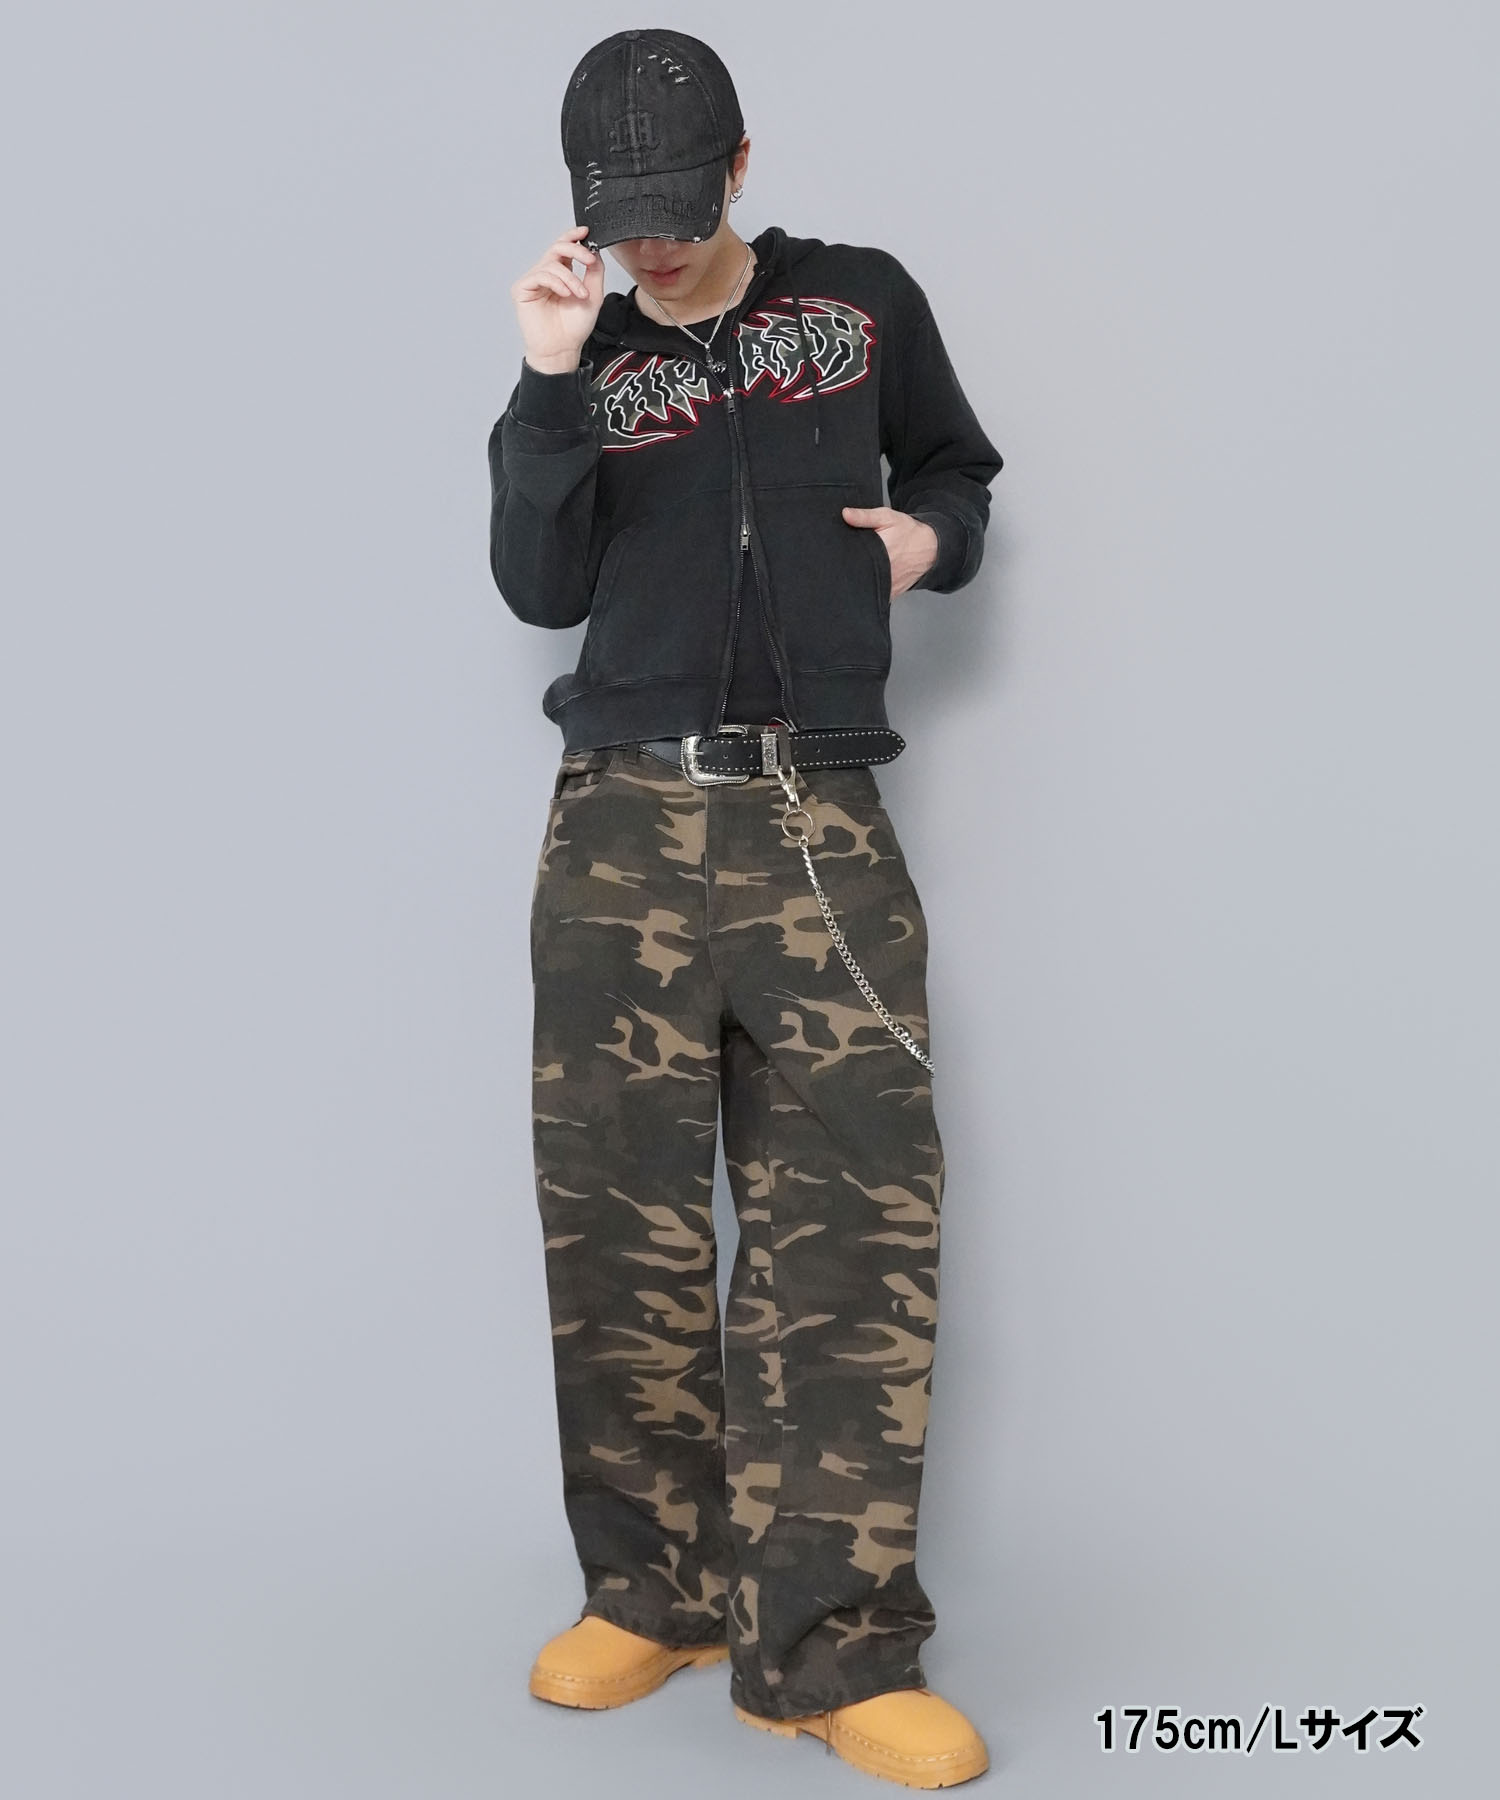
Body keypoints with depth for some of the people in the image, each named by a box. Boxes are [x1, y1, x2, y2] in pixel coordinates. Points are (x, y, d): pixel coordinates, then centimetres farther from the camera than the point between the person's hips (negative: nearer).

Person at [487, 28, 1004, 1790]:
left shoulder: (863, 301, 12)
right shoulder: (589, 363, 12)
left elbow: (953, 462, 25)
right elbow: (542, 590, -1)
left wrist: (929, 534, 3)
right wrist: (550, 383, -10)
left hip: (821, 827, -1)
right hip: (626, 825, 1)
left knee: (852, 1214, -8)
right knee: (620, 1216, 2)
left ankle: (825, 1643, -2)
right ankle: (652, 1592, 16)